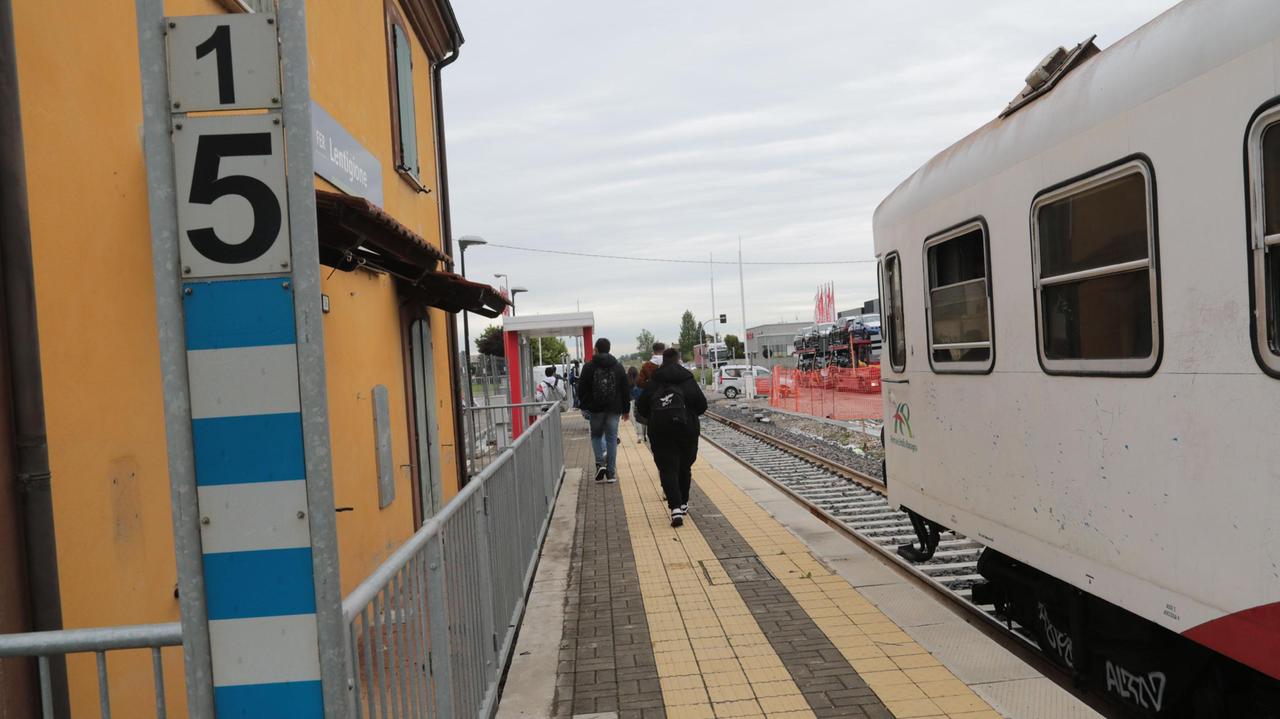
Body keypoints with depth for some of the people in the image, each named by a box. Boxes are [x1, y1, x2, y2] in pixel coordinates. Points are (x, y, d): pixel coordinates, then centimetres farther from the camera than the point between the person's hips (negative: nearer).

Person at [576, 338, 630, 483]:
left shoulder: (589, 367, -4)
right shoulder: (618, 367, 3)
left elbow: (581, 389, -2)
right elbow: (626, 390, 6)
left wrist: (585, 405, 13)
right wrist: (626, 409, 12)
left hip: (596, 408, -1)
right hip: (614, 409, 1)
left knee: (596, 435, 17)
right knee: (611, 438, 6)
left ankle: (600, 462, -5)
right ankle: (611, 473, 7)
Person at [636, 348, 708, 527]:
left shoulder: (654, 381, 4)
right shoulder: (687, 378, 1)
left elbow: (641, 406, 2)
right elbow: (702, 404, -3)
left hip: (660, 429, 0)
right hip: (686, 427, 0)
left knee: (667, 468, -1)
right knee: (684, 466, 17)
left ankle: (675, 507, -16)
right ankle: (683, 503, 26)